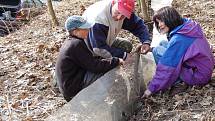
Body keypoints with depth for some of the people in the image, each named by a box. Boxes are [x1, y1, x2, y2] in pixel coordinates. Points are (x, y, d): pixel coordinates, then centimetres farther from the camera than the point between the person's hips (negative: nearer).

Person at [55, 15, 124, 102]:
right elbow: (95, 66, -21)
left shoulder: (69, 42, 10)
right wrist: (116, 61, -13)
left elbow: (91, 60, 12)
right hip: (73, 89, -10)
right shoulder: (77, 44, -21)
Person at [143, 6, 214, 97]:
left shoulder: (178, 39, -25)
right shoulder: (188, 25, 0)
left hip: (197, 77, -9)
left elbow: (167, 68, -22)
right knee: (163, 43, 9)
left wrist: (152, 88, -13)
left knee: (157, 51, -11)